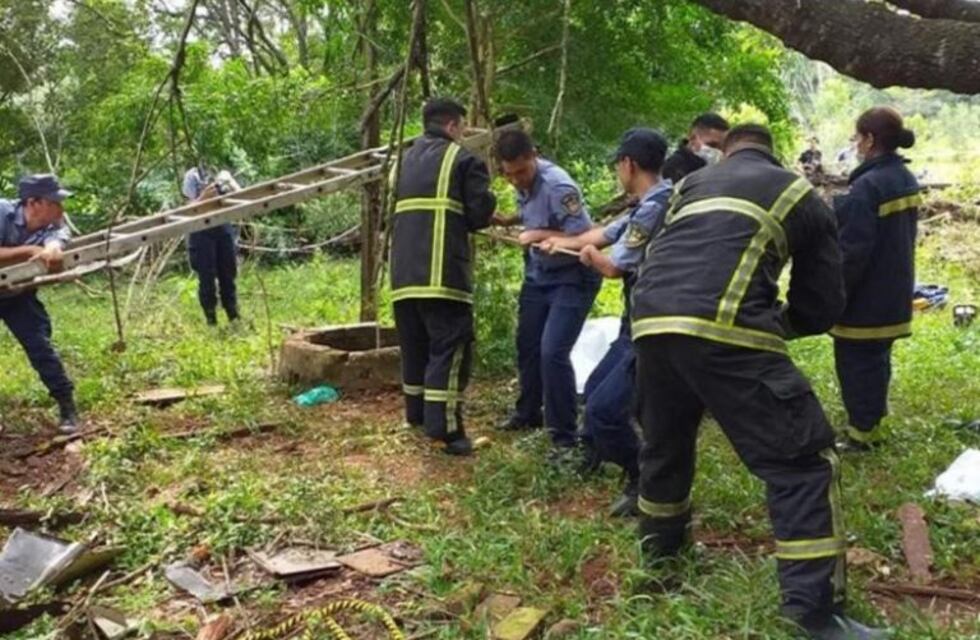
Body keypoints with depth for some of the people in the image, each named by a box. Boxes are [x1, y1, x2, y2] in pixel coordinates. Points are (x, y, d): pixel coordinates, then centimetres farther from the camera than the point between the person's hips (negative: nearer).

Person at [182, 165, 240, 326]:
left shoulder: (223, 173, 7)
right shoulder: (192, 176, -2)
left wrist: (230, 186, -14)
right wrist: (204, 196, -22)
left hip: (225, 227, 3)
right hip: (202, 231, -3)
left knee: (228, 274, 7)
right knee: (207, 276, -1)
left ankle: (234, 316, 15)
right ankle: (210, 320, 8)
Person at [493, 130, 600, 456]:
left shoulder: (557, 186, -28)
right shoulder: (523, 183, -3)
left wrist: (539, 235, -29)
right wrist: (509, 221, 3)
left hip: (573, 279, -8)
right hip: (538, 275, 9)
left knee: (553, 352, -17)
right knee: (527, 346, 16)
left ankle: (565, 437, -3)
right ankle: (529, 413, 38)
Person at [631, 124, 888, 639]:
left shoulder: (692, 183, 31)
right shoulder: (801, 196, 21)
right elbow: (823, 306, 19)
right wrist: (771, 324, 36)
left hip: (649, 321, 6)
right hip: (723, 330, -5)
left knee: (664, 441, 28)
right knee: (803, 458, 5)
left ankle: (660, 544, 46)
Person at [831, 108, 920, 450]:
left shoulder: (867, 185, -23)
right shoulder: (907, 180, 7)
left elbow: (852, 251, -23)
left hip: (866, 297, -9)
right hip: (893, 292, 9)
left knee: (856, 362, 3)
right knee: (877, 358, 20)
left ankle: (862, 432, 11)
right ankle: (873, 420, 33)